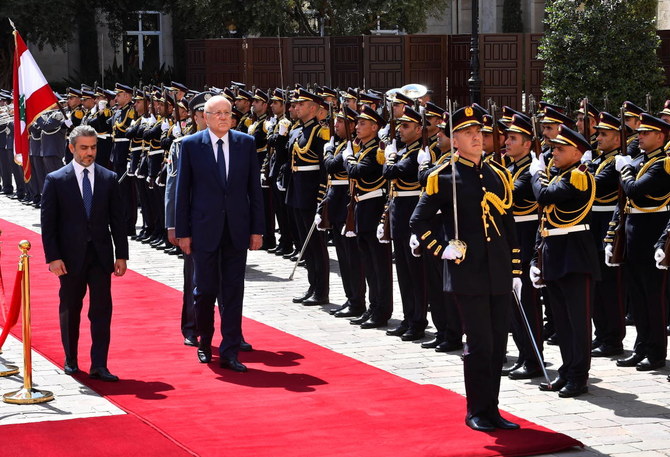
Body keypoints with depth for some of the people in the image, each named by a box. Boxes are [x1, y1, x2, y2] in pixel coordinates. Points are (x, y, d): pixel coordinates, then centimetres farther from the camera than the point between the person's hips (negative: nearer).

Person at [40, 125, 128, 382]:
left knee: (102, 309, -3)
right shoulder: (55, 180, -1)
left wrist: (121, 255, 2)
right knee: (70, 310, 8)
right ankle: (71, 360, 22)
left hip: (101, 255, 1)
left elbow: (117, 219, 7)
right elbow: (48, 223, -2)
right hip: (70, 256, -1)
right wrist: (53, 257, -10)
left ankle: (99, 365, -2)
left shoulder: (109, 179, 6)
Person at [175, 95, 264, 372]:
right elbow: (182, 191, 0)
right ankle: (204, 342, 27)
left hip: (237, 229, 1)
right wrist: (182, 232, -3)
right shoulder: (191, 145, -1)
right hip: (205, 229, -1)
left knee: (233, 292, 2)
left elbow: (254, 188, 6)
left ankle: (229, 353, 7)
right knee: (205, 289, 6)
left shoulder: (246, 143, 4)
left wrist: (257, 229, 2)